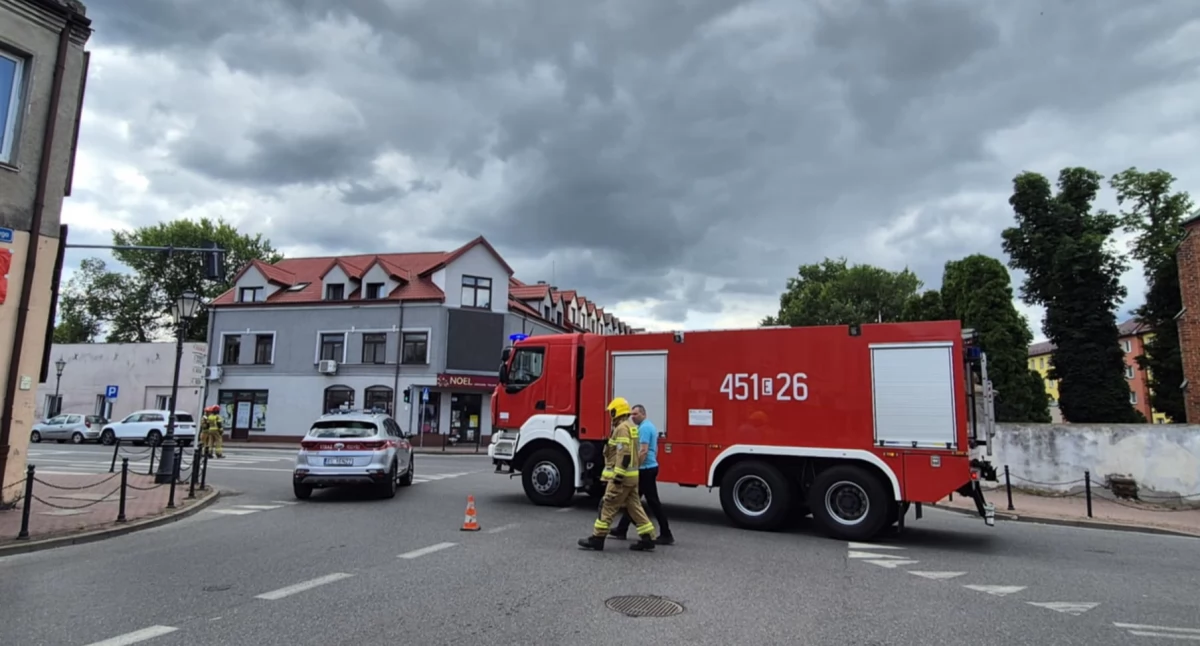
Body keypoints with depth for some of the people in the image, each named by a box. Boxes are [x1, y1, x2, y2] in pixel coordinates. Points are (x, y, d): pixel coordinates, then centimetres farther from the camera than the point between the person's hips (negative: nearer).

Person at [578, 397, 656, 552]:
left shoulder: (622, 427, -16)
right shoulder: (631, 426, 15)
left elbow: (624, 454, -24)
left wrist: (618, 476, -24)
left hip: (622, 475, -10)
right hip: (631, 475, 10)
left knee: (608, 506, -4)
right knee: (634, 506, 10)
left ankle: (597, 538, 1)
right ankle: (647, 539, 10)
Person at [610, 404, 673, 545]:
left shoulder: (644, 428, -16)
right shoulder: (651, 426, 15)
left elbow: (643, 451, -24)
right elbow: (654, 449, 22)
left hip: (645, 469, -11)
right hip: (651, 467, 11)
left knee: (653, 503, -6)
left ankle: (666, 535, -2)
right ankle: (621, 530, 21)